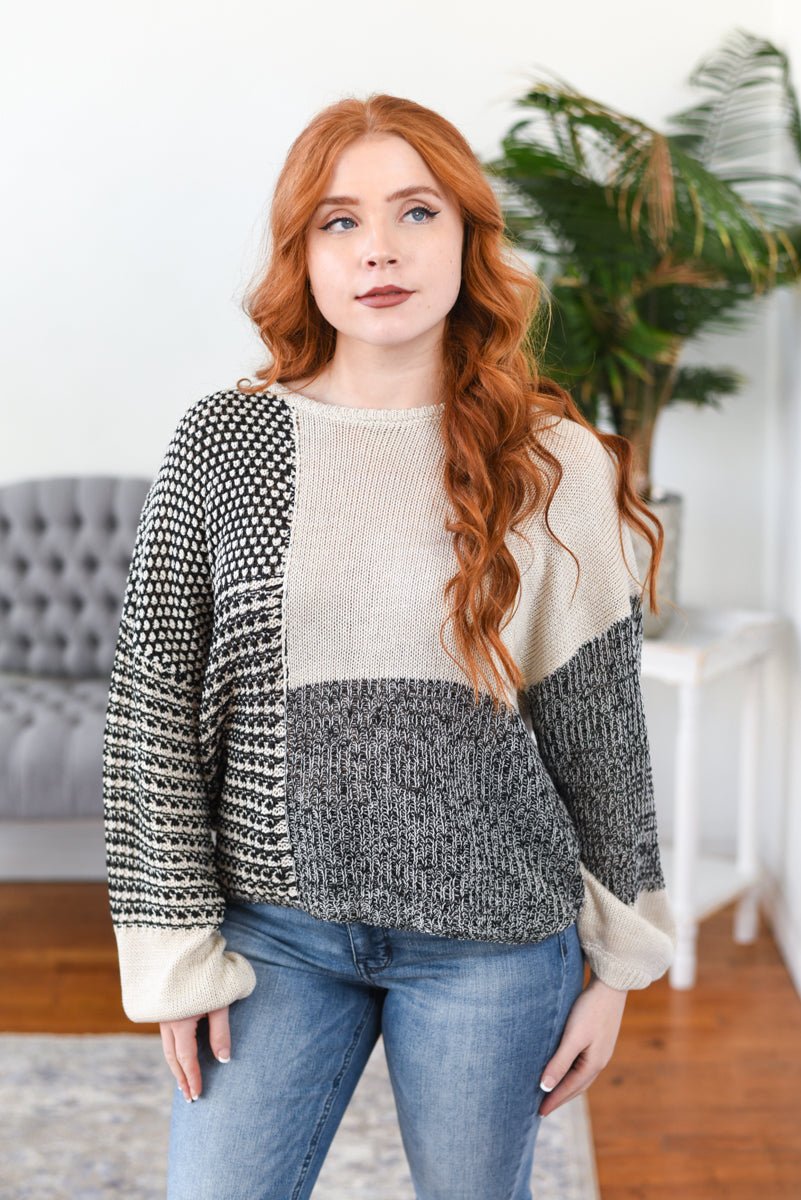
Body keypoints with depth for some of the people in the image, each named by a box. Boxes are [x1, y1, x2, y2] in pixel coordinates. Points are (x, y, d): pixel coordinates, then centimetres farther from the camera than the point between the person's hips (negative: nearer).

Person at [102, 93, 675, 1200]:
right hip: (277, 926, 0)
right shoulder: (221, 443, -3)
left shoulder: (549, 466, -3)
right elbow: (154, 708, -1)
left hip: (494, 940, 0)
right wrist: (176, 948, -3)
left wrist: (616, 965, 5)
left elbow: (602, 726, 2)